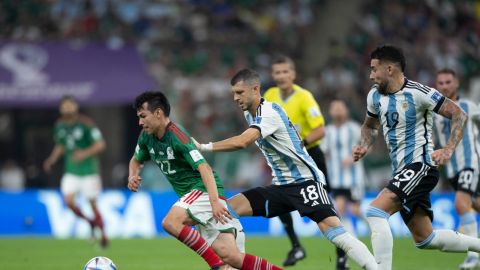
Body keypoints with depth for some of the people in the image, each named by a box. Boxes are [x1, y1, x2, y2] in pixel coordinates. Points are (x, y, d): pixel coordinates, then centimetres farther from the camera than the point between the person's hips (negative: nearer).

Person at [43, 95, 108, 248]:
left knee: (92, 204, 0)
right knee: (69, 201, -13)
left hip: (88, 170, -5)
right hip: (71, 171, 5)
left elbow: (100, 144, -14)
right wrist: (52, 159, 4)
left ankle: (103, 235, 19)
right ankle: (90, 222, 14)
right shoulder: (60, 125, 5)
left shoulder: (85, 124, -13)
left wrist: (85, 153, -27)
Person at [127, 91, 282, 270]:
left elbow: (204, 168, -25)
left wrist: (215, 201, -35)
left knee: (170, 222, -30)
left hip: (204, 190, -7)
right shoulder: (147, 136, 7)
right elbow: (136, 160, 27)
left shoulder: (177, 136, -17)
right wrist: (133, 176, 4)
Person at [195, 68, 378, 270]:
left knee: (332, 229, -26)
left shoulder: (269, 112, -19)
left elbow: (242, 142, -32)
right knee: (229, 208, -4)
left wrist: (204, 147, -27)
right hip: (280, 186, 9)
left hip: (305, 182, -9)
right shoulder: (250, 114, 9)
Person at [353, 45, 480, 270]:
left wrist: (448, 150, -23)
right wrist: (364, 146, 5)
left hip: (420, 166, -9)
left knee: (375, 212, -25)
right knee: (425, 239, 13)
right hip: (402, 171, 9)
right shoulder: (375, 96, 7)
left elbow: (459, 115, -12)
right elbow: (370, 125, 26)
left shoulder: (418, 93, -15)